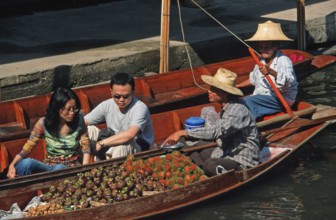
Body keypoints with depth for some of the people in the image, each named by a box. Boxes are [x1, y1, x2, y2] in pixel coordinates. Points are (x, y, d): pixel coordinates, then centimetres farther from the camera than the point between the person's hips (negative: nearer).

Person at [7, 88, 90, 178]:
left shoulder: (79, 121, -4)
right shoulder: (43, 123, -5)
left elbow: (86, 149, -2)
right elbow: (27, 148, -5)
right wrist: (12, 165, -22)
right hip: (49, 166, 1)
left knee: (59, 169, -39)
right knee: (26, 163, -31)